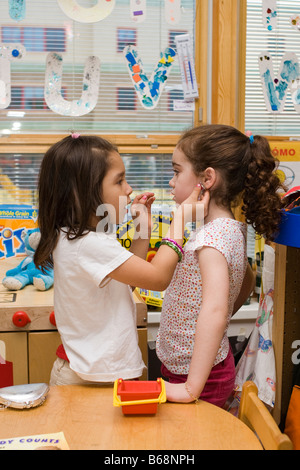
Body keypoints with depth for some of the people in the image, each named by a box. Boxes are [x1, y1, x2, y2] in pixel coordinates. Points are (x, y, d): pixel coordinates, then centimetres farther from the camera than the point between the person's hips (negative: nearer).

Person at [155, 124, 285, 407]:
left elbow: (214, 310, -36)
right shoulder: (232, 229, 4)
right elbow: (246, 283, 20)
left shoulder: (211, 236, -25)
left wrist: (191, 388, -35)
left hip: (197, 373, -9)